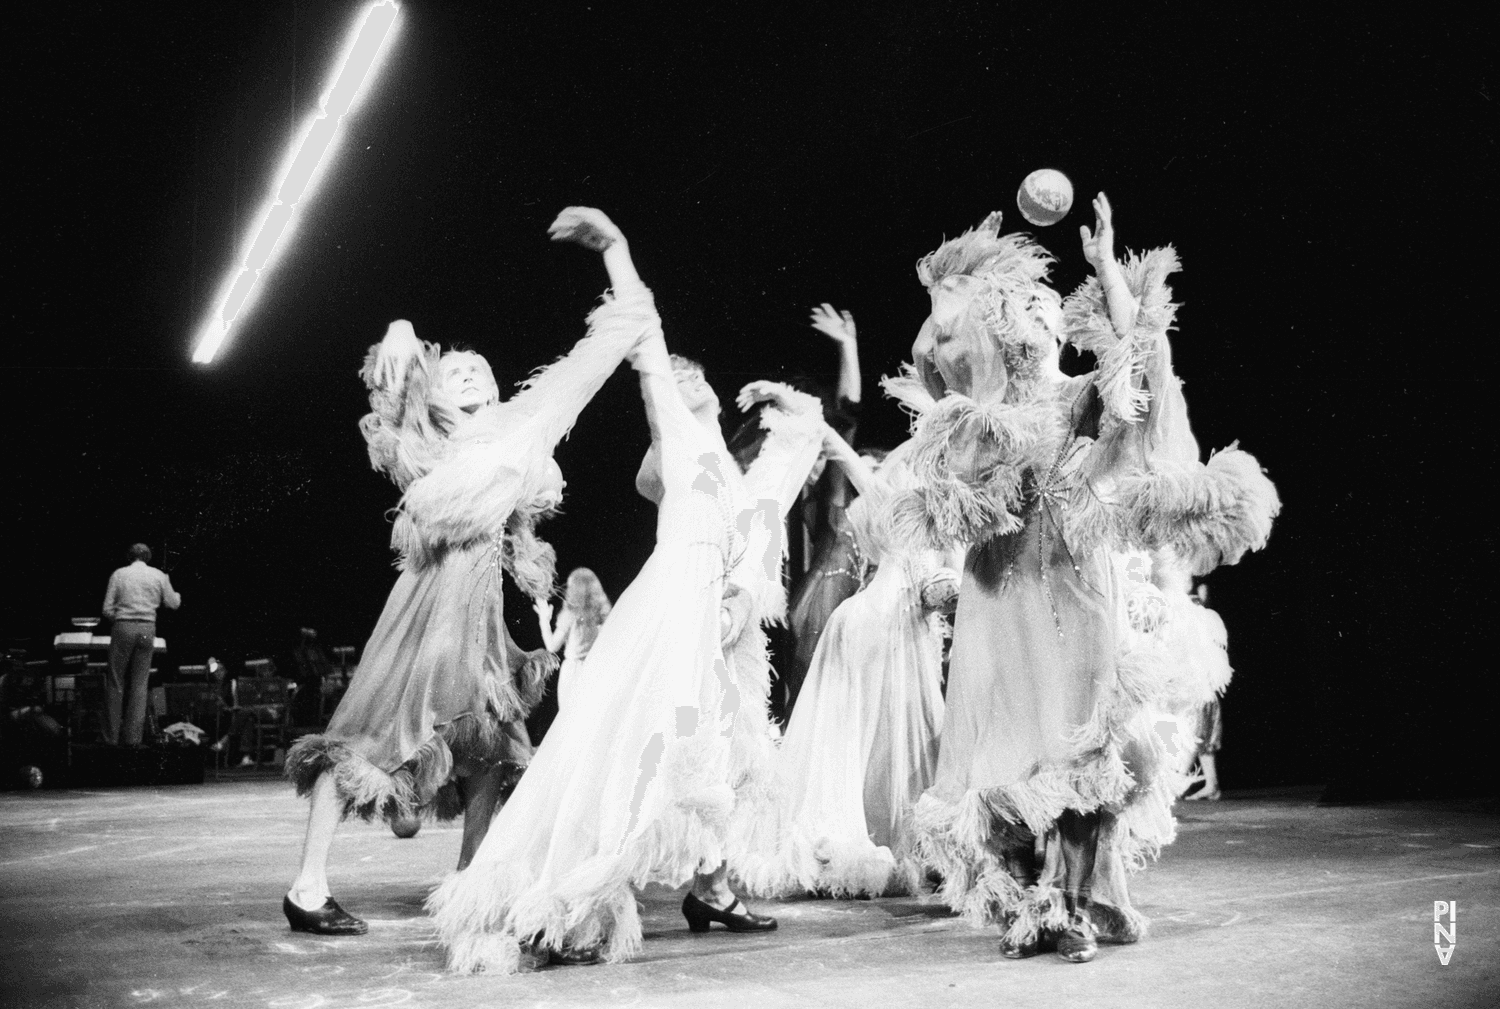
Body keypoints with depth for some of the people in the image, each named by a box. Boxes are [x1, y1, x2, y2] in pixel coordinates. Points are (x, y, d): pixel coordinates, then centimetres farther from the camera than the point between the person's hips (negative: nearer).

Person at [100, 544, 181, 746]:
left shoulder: (119, 574, 4)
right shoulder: (159, 575, 5)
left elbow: (107, 609, 1)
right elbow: (173, 603, 13)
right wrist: (177, 594, 34)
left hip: (123, 628, -1)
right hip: (147, 629, 1)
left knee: (115, 683, 7)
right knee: (139, 684, 6)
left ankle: (111, 735, 9)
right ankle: (132, 736, 4)